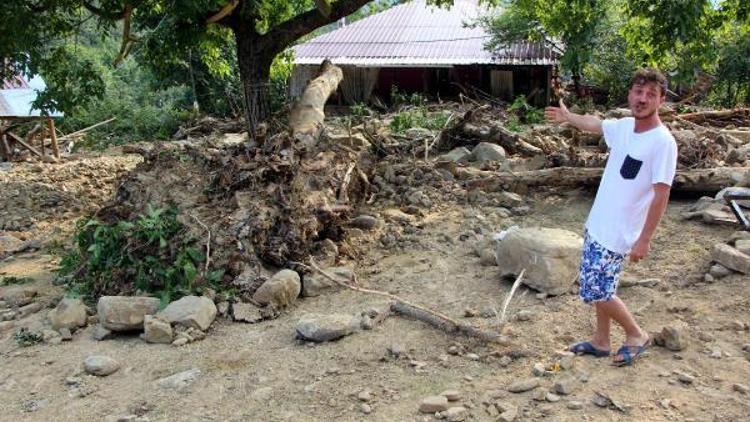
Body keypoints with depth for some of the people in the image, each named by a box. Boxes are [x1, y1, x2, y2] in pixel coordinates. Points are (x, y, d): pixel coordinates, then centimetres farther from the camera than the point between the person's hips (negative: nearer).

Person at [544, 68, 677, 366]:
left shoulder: (663, 142, -19)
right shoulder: (624, 127, 3)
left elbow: (661, 195, -19)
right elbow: (596, 124, 26)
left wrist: (644, 240, -19)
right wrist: (567, 117, 42)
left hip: (619, 233, -7)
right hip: (598, 224, 7)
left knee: (597, 291, -4)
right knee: (599, 288, 16)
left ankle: (636, 335, 19)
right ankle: (601, 341, 32)